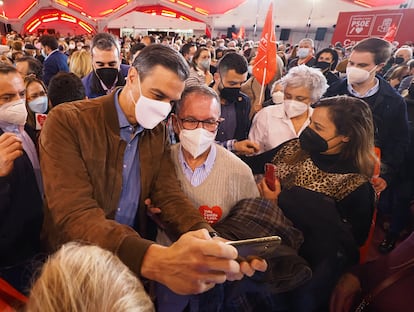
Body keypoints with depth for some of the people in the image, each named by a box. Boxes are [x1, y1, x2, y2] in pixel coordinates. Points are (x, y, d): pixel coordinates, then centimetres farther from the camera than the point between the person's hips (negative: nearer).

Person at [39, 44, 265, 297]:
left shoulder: (159, 131, 2)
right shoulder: (67, 122, -15)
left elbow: (169, 195, -4)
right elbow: (73, 216, -24)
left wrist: (209, 239, -22)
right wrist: (153, 259, -40)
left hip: (135, 259, 4)